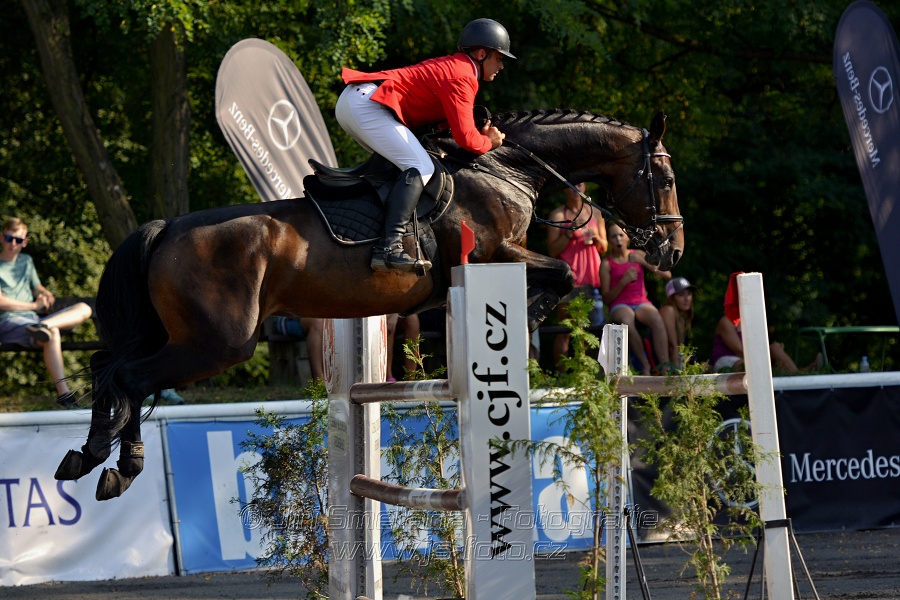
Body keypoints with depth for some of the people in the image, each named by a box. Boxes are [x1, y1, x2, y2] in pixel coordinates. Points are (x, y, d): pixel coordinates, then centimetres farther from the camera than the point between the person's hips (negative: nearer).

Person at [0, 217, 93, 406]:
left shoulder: (26, 261, 23)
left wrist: (45, 294, 1)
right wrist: (34, 305, -6)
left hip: (33, 319, 8)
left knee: (84, 309, -9)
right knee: (52, 334, -38)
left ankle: (43, 326, -38)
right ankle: (64, 393, -48)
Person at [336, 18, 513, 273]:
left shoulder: (452, 66, 23)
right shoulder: (462, 76, -9)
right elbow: (465, 138, -14)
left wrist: (481, 134, 6)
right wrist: (489, 142, 5)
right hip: (368, 105, -11)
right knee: (421, 168, -18)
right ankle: (388, 248, -31)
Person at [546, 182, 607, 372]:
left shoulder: (595, 213, 14)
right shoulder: (557, 214, 3)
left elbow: (604, 248, 18)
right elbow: (552, 250, -1)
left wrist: (596, 237, -3)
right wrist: (569, 233, -14)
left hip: (590, 276, 4)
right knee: (564, 330, -7)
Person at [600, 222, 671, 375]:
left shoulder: (638, 255, 14)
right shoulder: (607, 264, 7)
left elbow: (667, 274, 7)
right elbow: (606, 298, 2)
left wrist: (644, 262, -5)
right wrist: (623, 282, -12)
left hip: (641, 303, 2)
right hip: (619, 306, -2)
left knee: (656, 319, -35)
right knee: (627, 321, -40)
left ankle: (664, 366, -39)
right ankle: (645, 366, -31)